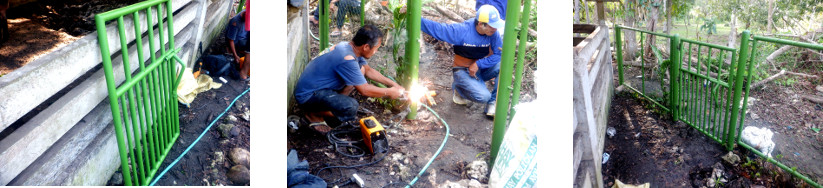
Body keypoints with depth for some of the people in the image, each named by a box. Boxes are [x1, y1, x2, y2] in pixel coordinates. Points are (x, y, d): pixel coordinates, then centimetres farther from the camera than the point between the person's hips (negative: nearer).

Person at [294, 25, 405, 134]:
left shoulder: (348, 46, 1)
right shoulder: (347, 58, -29)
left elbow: (369, 70, 16)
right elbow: (364, 90, -24)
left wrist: (392, 83, 12)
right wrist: (389, 93, -10)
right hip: (307, 95, -10)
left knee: (361, 69, 5)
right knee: (351, 106, -32)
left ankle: (336, 102, 7)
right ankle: (314, 114, -7)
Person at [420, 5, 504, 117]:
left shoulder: (493, 33, -13)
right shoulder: (462, 31, -22)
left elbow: (499, 54, -14)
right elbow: (436, 28, -21)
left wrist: (478, 64, -22)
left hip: (480, 70, 4)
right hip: (463, 71, -4)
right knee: (483, 96, -26)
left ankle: (492, 104, -9)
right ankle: (458, 88, 8)